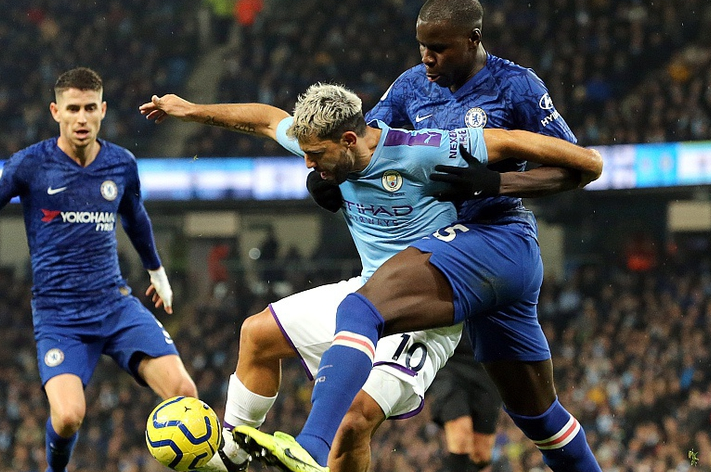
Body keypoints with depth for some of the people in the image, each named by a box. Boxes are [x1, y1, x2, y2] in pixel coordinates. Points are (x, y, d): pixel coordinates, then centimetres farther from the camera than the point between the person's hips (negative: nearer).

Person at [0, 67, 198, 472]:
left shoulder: (122, 164, 7)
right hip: (58, 317, -3)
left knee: (184, 392, -18)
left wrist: (157, 272, 41)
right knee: (68, 416, -24)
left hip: (116, 303, 3)